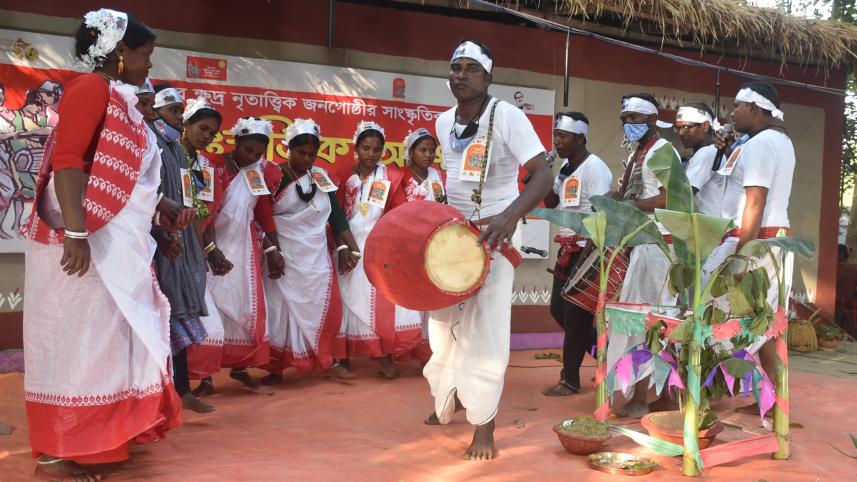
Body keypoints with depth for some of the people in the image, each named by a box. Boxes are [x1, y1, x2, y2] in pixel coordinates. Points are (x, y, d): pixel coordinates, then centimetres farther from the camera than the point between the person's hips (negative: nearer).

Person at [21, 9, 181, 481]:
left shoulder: (120, 99, 16)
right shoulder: (91, 87, -11)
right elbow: (68, 161, -20)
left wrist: (157, 207, 26)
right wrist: (75, 234, -27)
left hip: (116, 244, 10)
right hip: (87, 242, -10)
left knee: (108, 335, 14)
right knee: (75, 340, -4)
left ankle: (94, 434, 26)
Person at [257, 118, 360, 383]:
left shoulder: (322, 177, 8)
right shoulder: (272, 174, -6)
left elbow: (336, 214, 10)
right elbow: (262, 216, -9)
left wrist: (347, 247, 4)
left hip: (317, 256, 4)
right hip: (285, 256, -4)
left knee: (327, 306, 4)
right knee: (281, 308, 0)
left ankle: (329, 360, 18)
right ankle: (276, 368, 9)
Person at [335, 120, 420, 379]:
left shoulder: (391, 176, 2)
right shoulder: (346, 178, 4)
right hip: (351, 246, 1)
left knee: (383, 300, -6)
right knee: (350, 299, 5)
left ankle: (385, 356, 0)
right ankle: (344, 357, 12)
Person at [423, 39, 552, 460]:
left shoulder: (507, 116, -15)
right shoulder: (443, 122, 5)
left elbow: (543, 174, -24)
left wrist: (510, 216, -39)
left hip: (493, 235, -6)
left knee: (485, 329, -7)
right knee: (444, 321, 13)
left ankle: (484, 427, 4)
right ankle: (449, 398, 36)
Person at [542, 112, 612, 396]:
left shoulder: (594, 168, -13)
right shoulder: (566, 167, 13)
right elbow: (551, 203, 18)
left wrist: (584, 253, -21)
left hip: (588, 250, -9)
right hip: (568, 248, 9)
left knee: (576, 314, -4)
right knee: (558, 308, 11)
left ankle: (570, 380, 7)